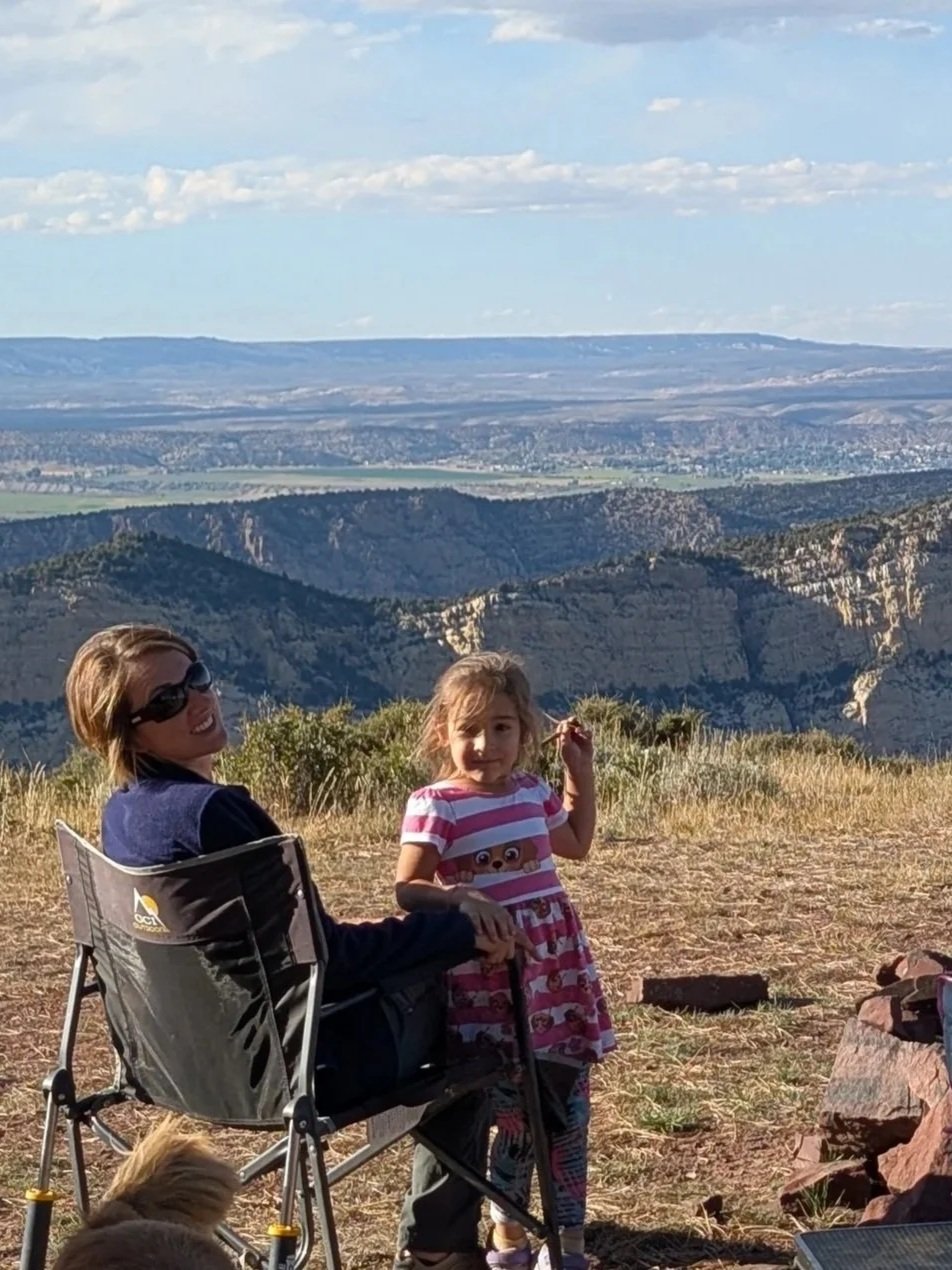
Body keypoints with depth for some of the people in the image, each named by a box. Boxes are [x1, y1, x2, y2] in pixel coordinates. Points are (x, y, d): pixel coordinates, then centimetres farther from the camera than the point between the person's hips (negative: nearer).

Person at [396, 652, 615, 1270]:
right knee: (518, 1108, -2)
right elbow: (408, 889, -18)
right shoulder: (435, 806, -11)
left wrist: (581, 771, 21)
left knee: (567, 1103, 8)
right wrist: (462, 898, -34)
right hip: (487, 975, -6)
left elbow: (576, 844, 28)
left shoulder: (534, 792, 9)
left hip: (556, 964, 6)